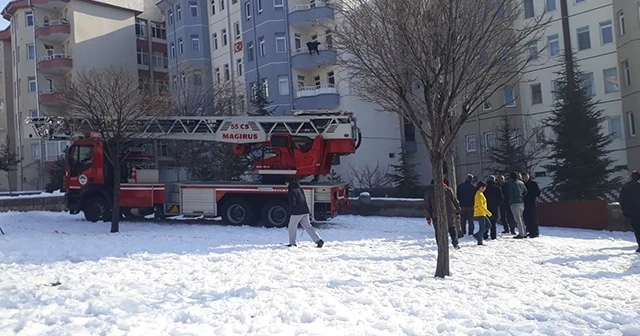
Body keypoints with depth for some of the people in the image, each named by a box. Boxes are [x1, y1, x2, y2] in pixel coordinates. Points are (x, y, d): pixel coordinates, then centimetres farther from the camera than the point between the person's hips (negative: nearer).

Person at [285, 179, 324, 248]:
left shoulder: (290, 191, -11)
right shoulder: (299, 189, 15)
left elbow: (292, 203, -18)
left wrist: (290, 212, -4)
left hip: (297, 212, -8)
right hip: (305, 211, 8)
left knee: (292, 227, 9)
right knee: (307, 226, 10)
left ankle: (292, 243, 15)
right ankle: (318, 240, 1)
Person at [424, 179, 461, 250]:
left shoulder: (428, 192, 0)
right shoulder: (448, 189, 2)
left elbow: (427, 206, 1)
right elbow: (454, 201, 6)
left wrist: (428, 217, 7)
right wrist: (457, 212, 15)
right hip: (450, 214, 2)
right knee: (452, 227, 21)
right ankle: (455, 243, 9)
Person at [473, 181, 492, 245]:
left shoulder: (480, 193, 15)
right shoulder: (479, 194, -16)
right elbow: (481, 205, -21)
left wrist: (487, 212, 22)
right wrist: (488, 212, -17)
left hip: (482, 214, 10)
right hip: (480, 214, -10)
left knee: (488, 225, 12)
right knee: (482, 228, -4)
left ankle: (477, 235, 14)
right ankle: (480, 242, 3)